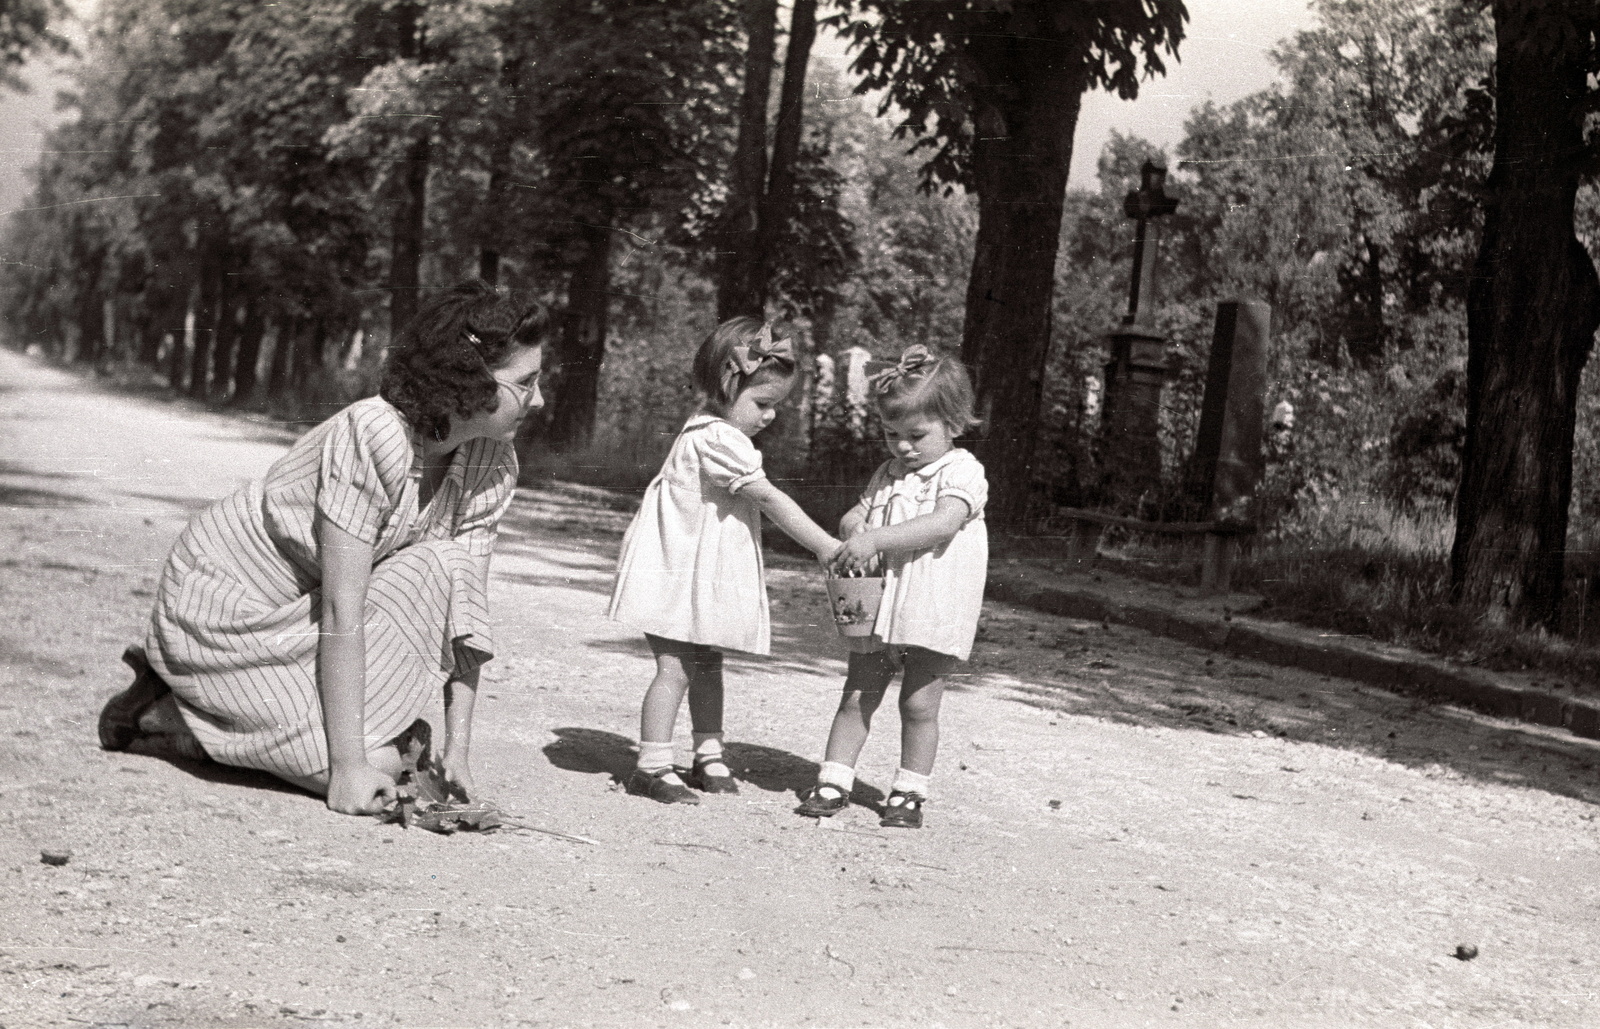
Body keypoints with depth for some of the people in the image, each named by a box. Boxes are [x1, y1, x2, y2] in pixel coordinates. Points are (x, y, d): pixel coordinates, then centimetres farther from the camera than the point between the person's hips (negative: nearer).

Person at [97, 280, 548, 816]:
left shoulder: (493, 463, -8)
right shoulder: (372, 435, -30)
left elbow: (465, 608, -7)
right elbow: (341, 611, -31)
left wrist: (456, 749, -14)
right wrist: (349, 764, -31)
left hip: (299, 610, 8)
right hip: (220, 605, -8)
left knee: (411, 741, -11)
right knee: (378, 763, -20)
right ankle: (173, 712, -2)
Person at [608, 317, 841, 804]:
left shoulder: (712, 432, 12)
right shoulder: (718, 438, -20)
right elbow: (770, 500, -21)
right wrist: (829, 548, -19)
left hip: (708, 575, 10)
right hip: (679, 571, -10)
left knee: (708, 664, 15)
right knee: (675, 668, -8)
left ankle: (709, 757, 25)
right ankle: (652, 765, -3)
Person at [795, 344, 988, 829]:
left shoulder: (962, 472, -10)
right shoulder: (889, 474, 12)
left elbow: (941, 524, -25)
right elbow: (854, 515, 15)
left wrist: (876, 538, -32)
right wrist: (854, 531, -11)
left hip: (932, 610, -6)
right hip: (876, 606, 6)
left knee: (919, 703, 1)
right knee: (857, 695, 7)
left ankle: (909, 791, 13)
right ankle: (834, 781, 11)